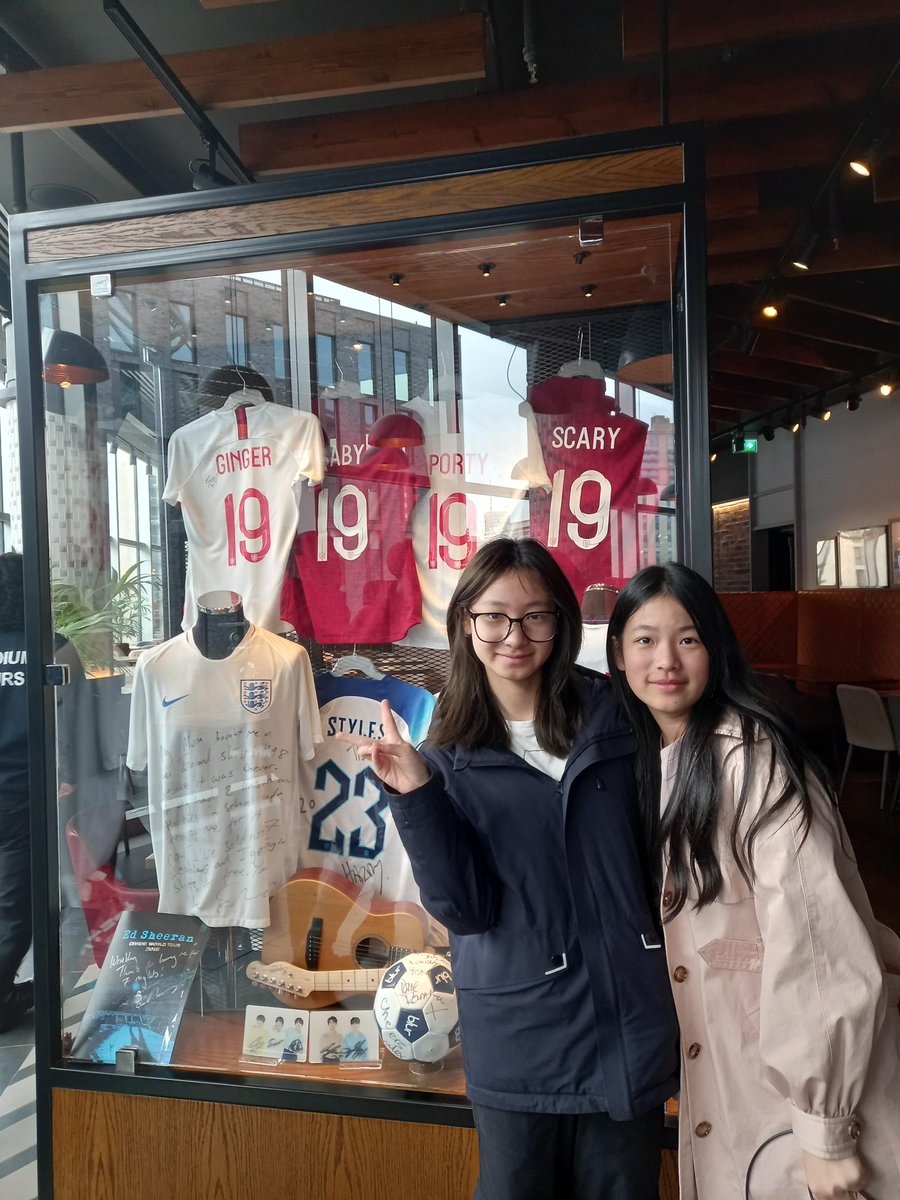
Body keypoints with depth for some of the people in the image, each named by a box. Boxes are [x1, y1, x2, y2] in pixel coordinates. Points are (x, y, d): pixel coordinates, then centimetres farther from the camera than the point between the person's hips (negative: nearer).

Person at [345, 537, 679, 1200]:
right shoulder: (450, 758, -5)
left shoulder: (614, 715, -3)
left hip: (633, 1018, 2)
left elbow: (665, 847, 8)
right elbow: (465, 908, -13)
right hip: (520, 1036, -1)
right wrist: (416, 796, -24)